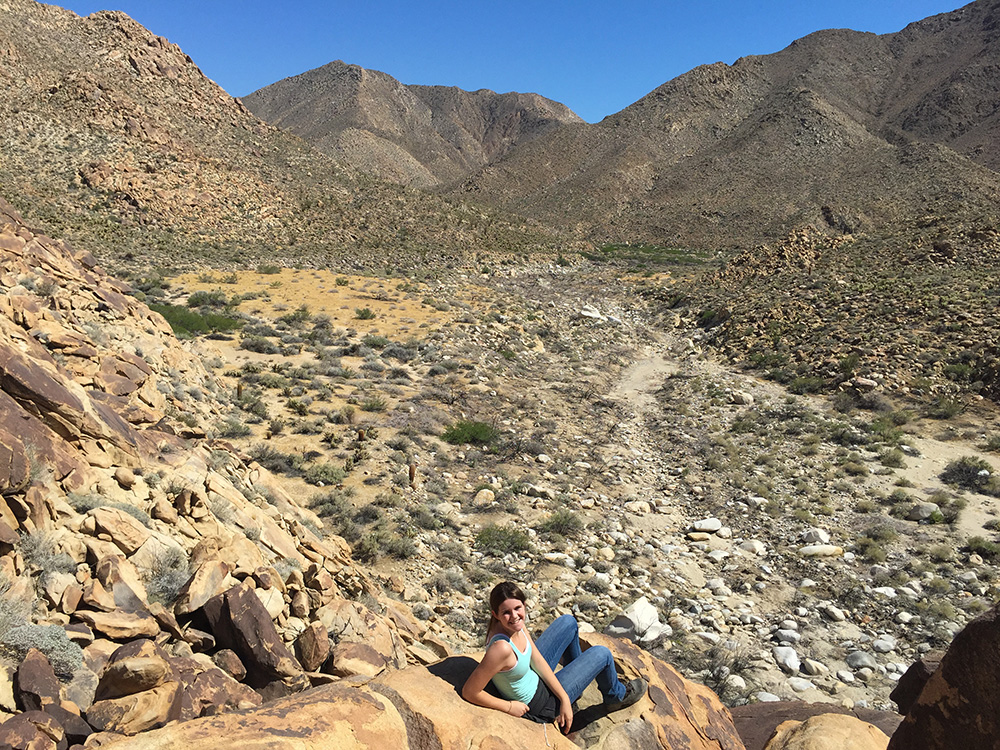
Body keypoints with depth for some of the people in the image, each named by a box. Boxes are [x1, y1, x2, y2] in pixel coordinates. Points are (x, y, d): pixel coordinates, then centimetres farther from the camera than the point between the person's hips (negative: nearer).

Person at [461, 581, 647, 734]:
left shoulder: (515, 623, -17)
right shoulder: (501, 648, -40)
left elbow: (537, 660, -9)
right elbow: (469, 692, -36)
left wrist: (565, 699, -10)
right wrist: (509, 707, -24)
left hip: (533, 674, 7)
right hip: (538, 706, -7)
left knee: (568, 622, 15)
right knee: (601, 654, 1)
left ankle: (577, 671, 43)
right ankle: (615, 697, 35)